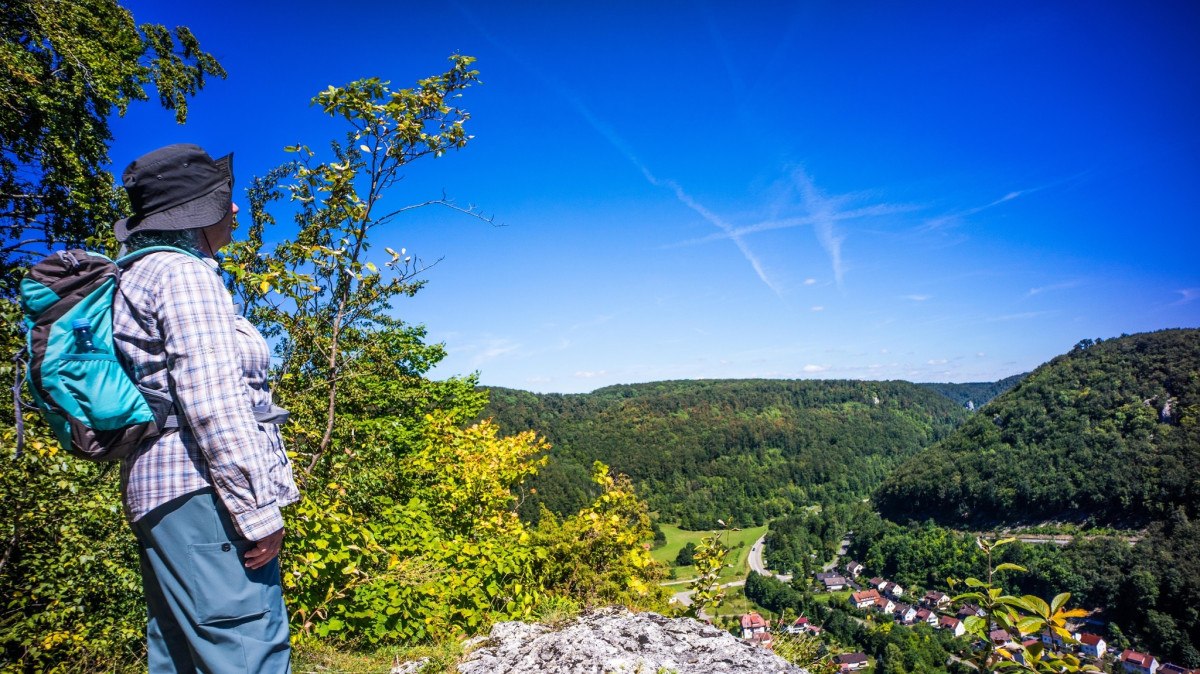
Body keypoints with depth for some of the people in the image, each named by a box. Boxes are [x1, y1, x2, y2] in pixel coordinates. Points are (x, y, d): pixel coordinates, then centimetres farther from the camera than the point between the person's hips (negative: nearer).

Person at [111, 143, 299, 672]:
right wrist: (260, 508, -18)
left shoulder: (142, 275, 21)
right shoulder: (184, 273, -9)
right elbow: (212, 400, -19)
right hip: (204, 487, -10)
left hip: (158, 488, 10)